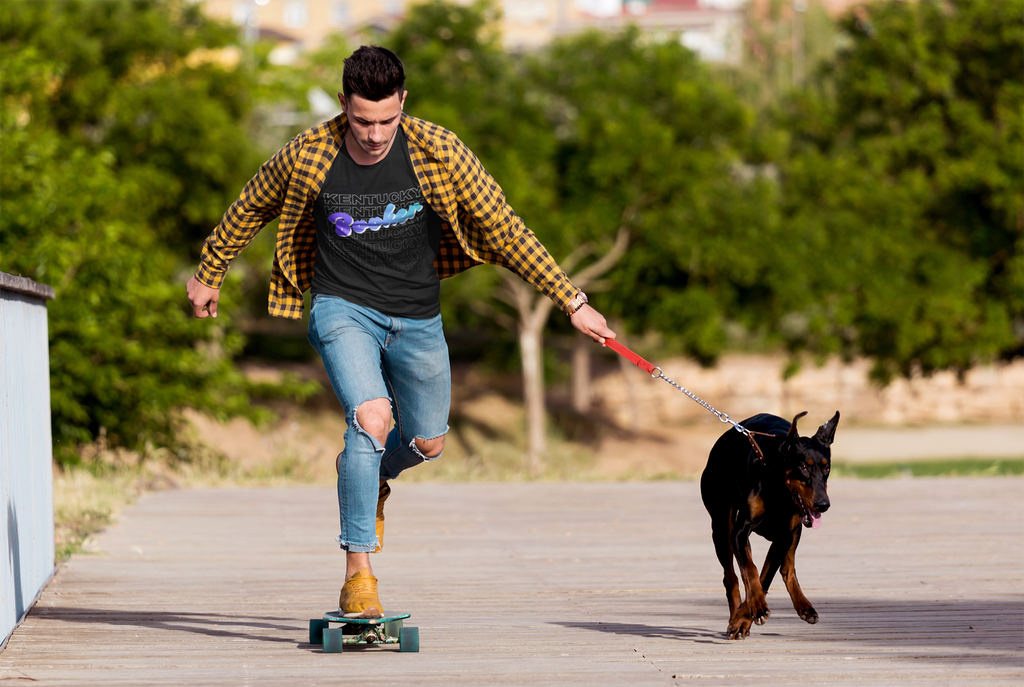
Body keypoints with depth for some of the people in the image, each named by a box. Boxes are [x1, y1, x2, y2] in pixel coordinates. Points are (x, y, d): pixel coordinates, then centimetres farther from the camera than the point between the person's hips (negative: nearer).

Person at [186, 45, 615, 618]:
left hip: (417, 319, 3)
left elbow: (503, 228, -10)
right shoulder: (308, 156, -15)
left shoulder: (437, 152, -17)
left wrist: (572, 302, -10)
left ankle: (372, 482, 49)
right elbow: (252, 208, 5)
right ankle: (358, 574, -20)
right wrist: (208, 275, 19)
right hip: (343, 308, -3)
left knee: (427, 443, 12)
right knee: (372, 416, -26)